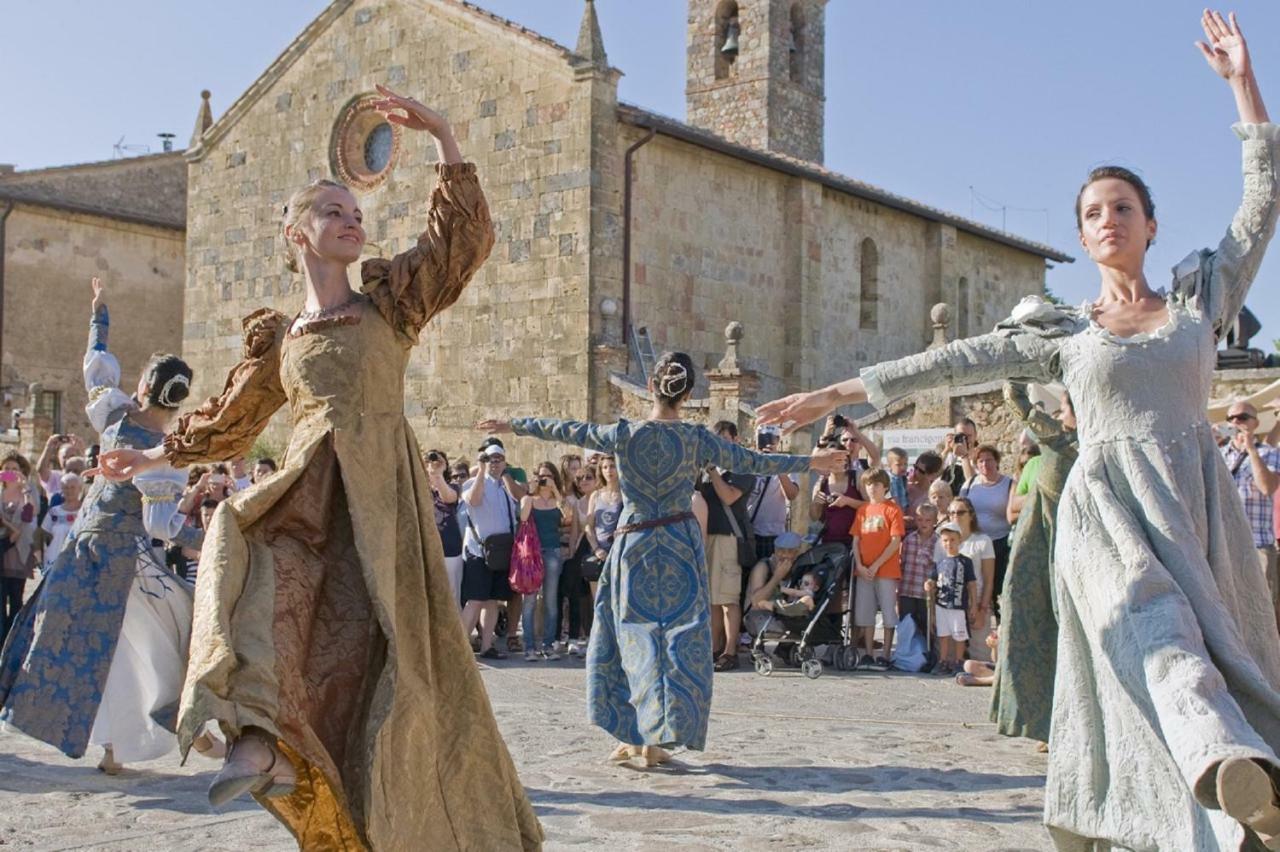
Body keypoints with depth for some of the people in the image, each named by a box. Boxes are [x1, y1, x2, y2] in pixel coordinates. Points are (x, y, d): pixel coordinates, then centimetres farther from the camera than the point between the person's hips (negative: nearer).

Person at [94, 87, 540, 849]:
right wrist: (157, 455, 38)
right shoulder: (278, 336, 18)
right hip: (307, 492, 2)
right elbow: (232, 418, 31)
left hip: (380, 491, -2)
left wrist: (444, 139, -10)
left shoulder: (389, 300, 12)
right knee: (249, 551, -29)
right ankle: (265, 743, -35)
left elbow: (464, 240, -1)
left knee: (388, 649, -5)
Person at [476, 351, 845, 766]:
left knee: (635, 635, 11)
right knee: (678, 638, 5)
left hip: (634, 545, 1)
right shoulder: (697, 440, -6)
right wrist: (810, 461, 15)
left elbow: (565, 431, 4)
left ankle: (633, 735, 14)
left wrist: (513, 425, 18)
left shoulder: (624, 434, -7)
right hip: (680, 547, 0)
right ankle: (656, 739, 3)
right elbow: (753, 462, 2)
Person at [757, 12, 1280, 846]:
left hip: (1198, 509, 3)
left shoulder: (1202, 294, 15)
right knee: (1154, 630, -30)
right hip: (1109, 509, -3)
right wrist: (835, 395, 5)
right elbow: (958, 361, 8)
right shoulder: (1063, 332, 12)